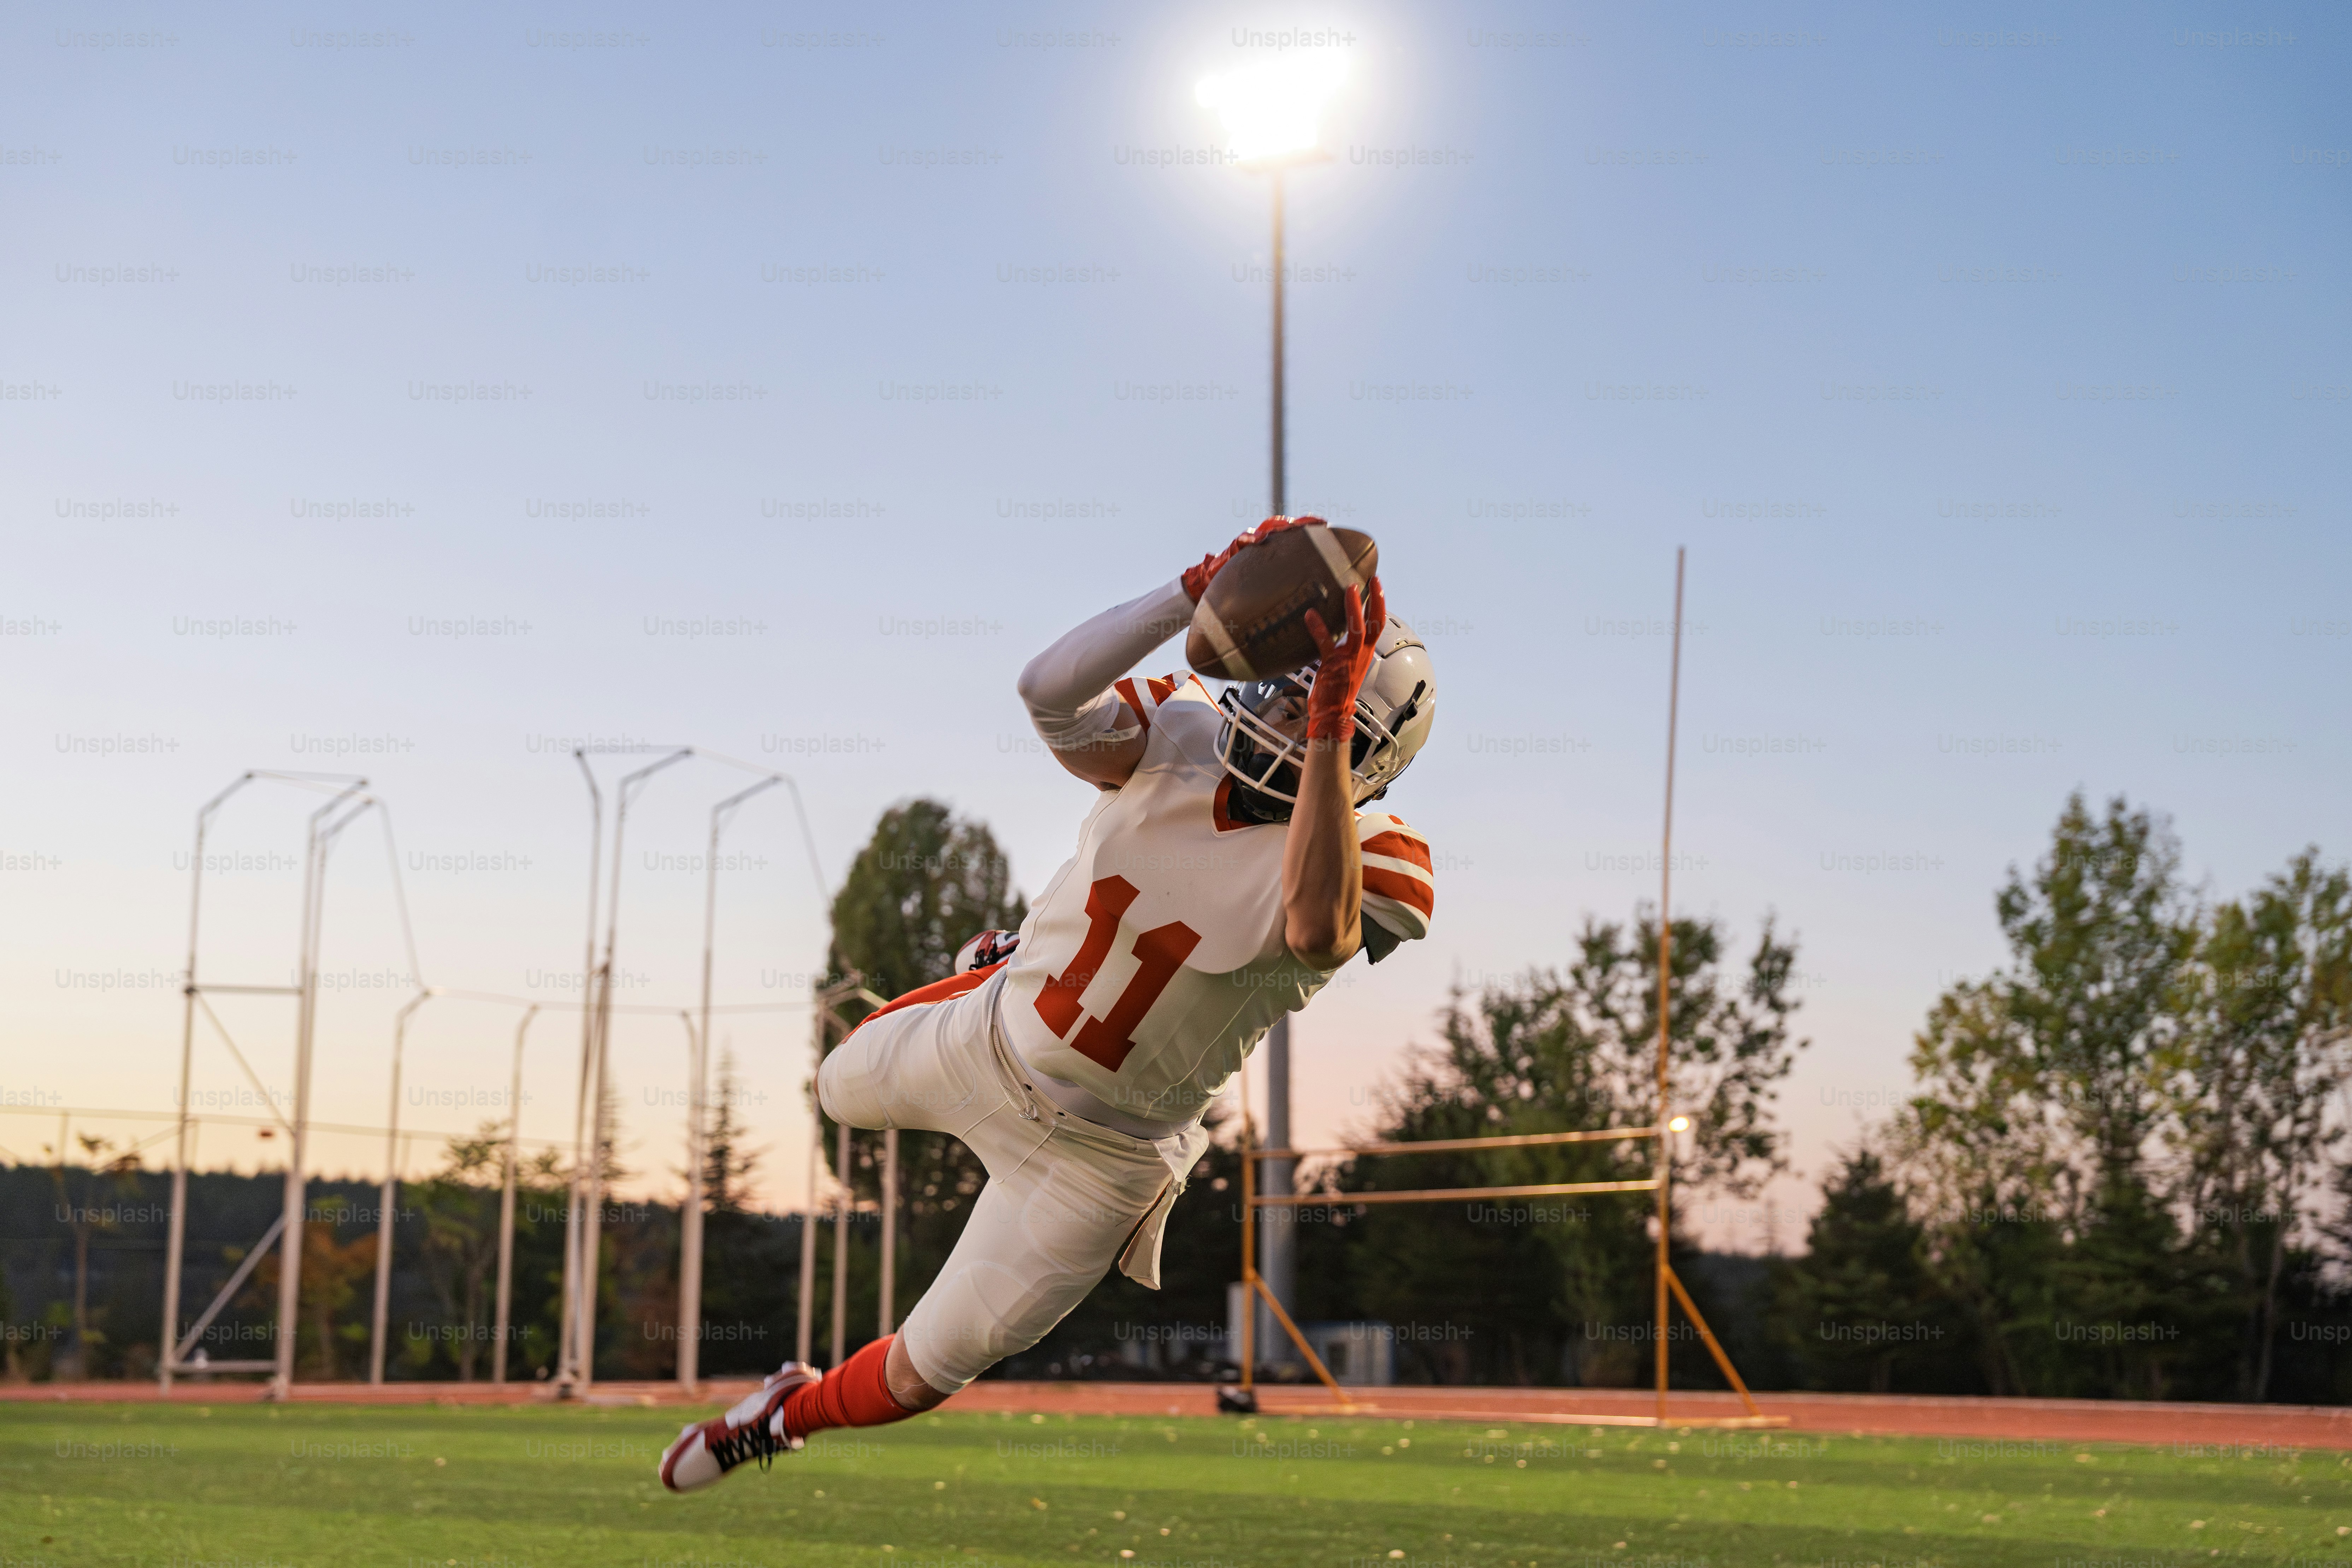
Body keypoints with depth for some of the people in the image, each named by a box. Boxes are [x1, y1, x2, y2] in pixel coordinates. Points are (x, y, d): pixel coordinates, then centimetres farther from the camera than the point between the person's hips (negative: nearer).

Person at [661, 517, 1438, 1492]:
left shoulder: (1368, 865, -27)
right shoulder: (1182, 735, -18)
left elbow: (1316, 928, -52)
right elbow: (1049, 693, -37)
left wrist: (1330, 727, -54)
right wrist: (1196, 593, -46)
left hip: (1092, 1150, -4)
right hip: (989, 1039, 4)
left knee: (927, 1371, 11)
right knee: (843, 1089, 35)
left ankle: (793, 1414, 44)